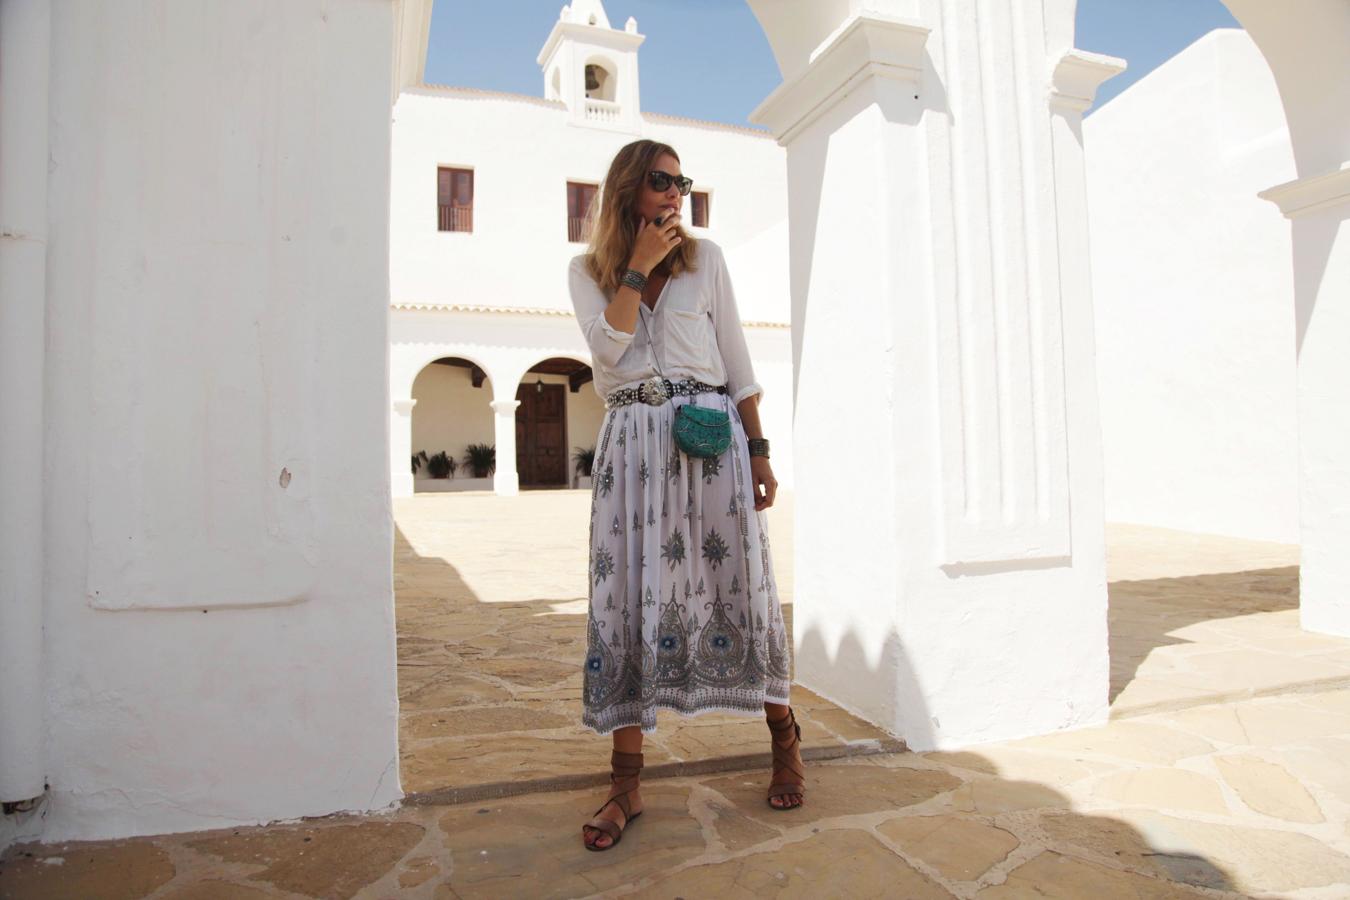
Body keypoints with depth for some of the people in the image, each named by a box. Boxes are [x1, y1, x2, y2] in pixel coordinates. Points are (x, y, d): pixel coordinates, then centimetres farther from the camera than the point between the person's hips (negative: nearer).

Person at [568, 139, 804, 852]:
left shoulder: (705, 257, 10)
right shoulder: (588, 270, 12)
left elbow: (737, 361, 7)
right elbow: (608, 345, -7)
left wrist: (759, 453, 2)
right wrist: (638, 267, -4)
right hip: (630, 440, 1)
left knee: (736, 586, 3)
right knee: (628, 597, -3)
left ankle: (784, 738, 25)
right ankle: (626, 784, 8)